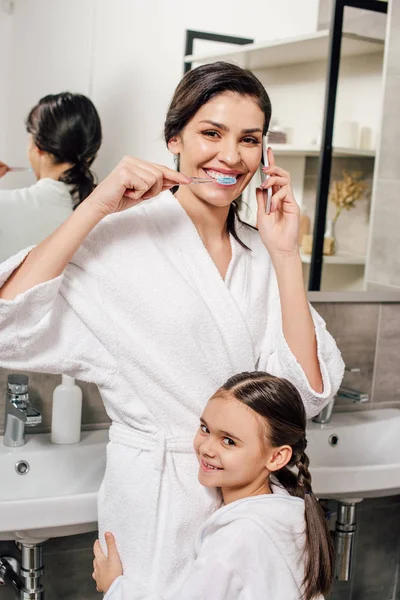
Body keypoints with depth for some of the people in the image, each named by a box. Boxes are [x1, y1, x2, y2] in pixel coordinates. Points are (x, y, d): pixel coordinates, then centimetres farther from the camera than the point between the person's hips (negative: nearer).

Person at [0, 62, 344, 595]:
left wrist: (285, 253, -14)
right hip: (155, 495, -5)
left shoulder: (261, 254, 0)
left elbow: (304, 392, -9)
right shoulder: (122, 237, -14)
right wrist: (95, 207, -25)